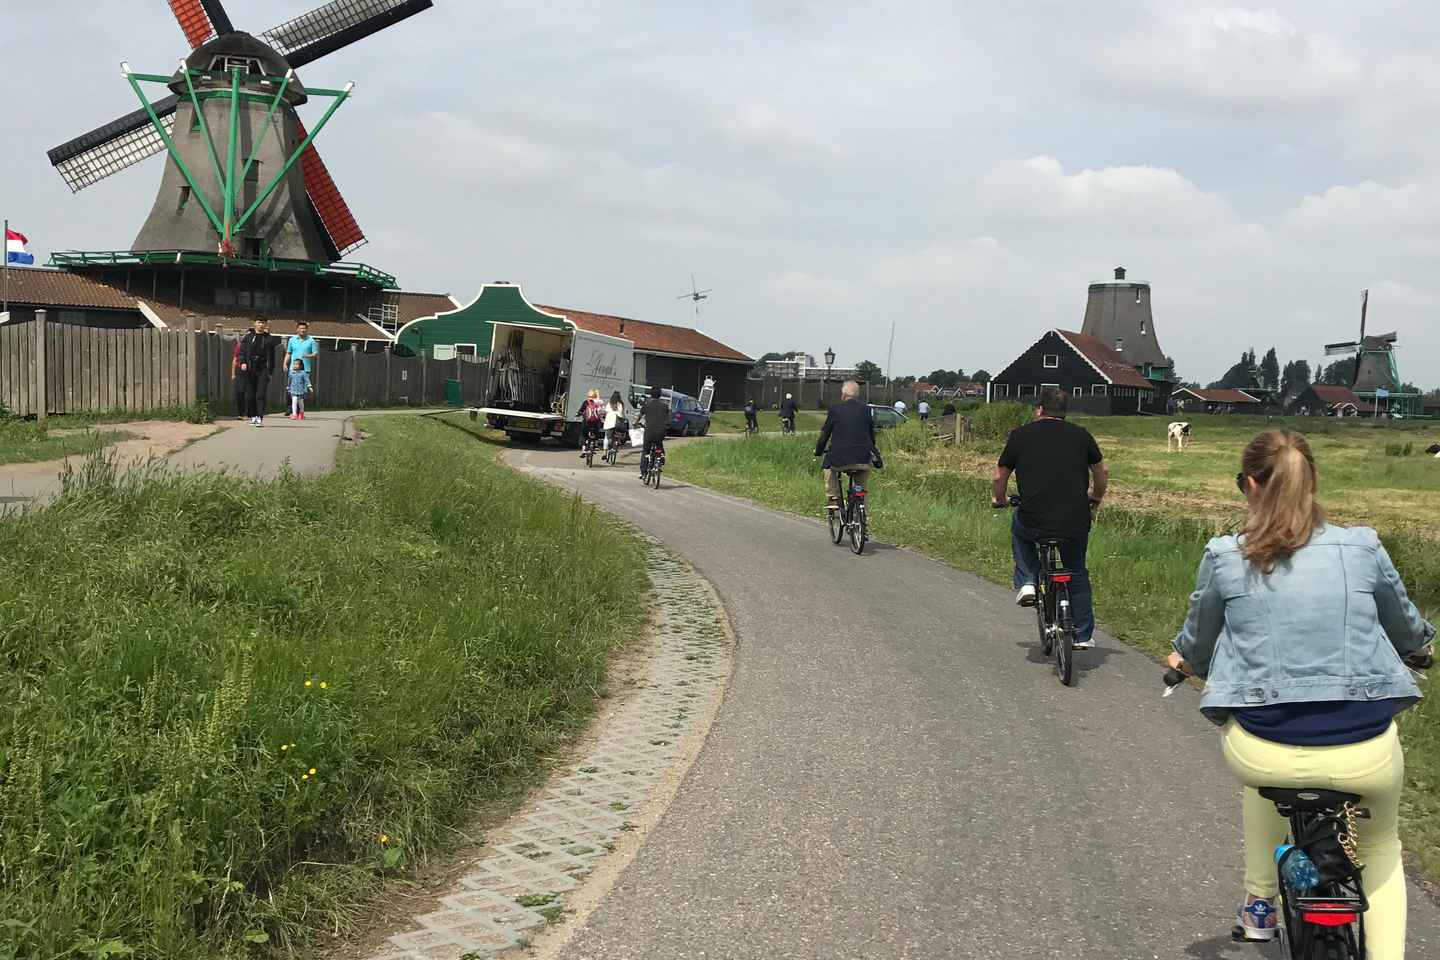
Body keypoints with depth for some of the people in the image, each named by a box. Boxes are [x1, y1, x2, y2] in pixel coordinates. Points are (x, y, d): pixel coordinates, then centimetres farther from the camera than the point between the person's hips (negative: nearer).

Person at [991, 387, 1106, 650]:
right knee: (1077, 574, 22)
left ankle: (1027, 583, 18)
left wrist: (1000, 500, 31)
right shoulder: (1081, 435, 7)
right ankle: (1083, 636, 24)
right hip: (1075, 524, 1)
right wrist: (1096, 498, 38)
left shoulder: (1020, 435, 4)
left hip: (1033, 523, -1)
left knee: (1019, 529, 34)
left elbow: (1000, 476, 10)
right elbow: (1102, 473, 18)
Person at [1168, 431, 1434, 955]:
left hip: (1265, 756, 0)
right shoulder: (1362, 547, 2)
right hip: (1366, 755, 1)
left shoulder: (1224, 556, -1)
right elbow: (1407, 628, 20)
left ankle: (1259, 903, 43)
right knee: (1381, 846, 32)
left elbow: (1196, 640, 15)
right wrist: (1423, 642, 45)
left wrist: (1183, 658, 40)